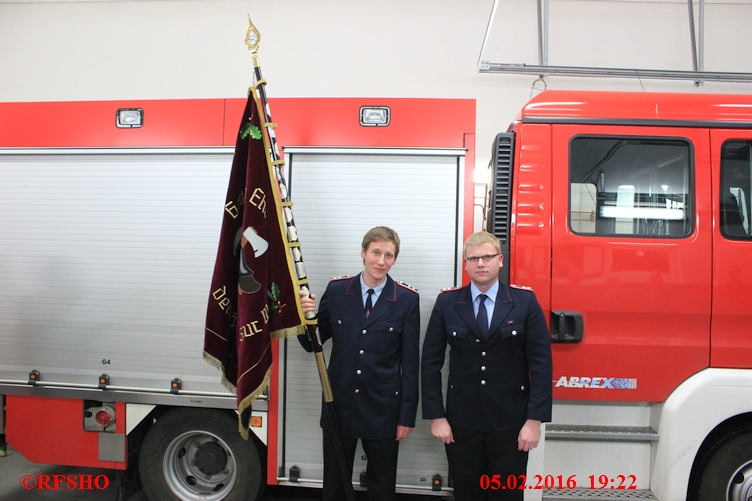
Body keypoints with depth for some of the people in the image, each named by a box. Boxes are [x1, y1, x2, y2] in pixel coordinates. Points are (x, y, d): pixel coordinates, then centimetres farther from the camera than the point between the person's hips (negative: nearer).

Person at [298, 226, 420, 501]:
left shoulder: (407, 299, -7)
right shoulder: (336, 290, -2)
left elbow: (410, 362, -5)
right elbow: (312, 343, 4)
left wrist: (407, 415, -5)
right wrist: (306, 316, -17)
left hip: (383, 409, -1)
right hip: (339, 404, 2)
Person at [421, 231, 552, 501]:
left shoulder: (525, 301, -3)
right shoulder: (447, 303, -1)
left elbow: (541, 363, -4)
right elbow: (431, 362, 0)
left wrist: (534, 419, -8)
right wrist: (436, 416, -3)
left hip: (511, 422, 0)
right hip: (461, 422, 1)